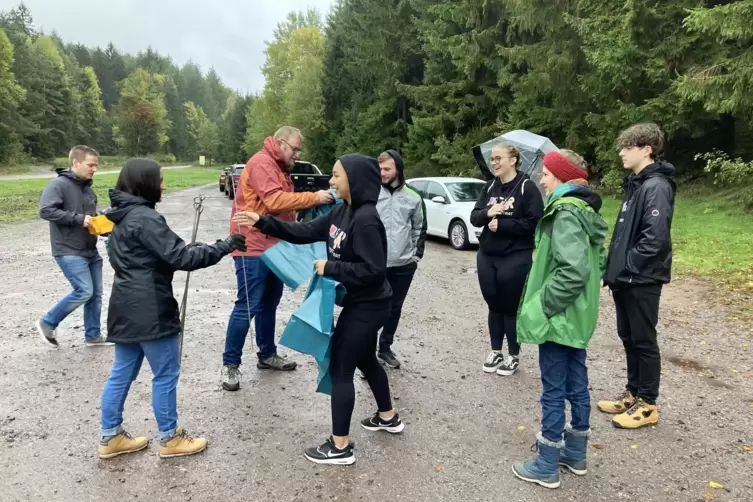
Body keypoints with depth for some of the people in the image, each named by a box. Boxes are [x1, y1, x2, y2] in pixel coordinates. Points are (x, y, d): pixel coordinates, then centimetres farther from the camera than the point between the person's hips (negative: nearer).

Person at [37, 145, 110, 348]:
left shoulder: (88, 189, 12)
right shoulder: (58, 185, -11)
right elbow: (45, 210, -21)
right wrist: (78, 218, -24)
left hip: (90, 251, 8)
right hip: (69, 252, -8)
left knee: (96, 293, 9)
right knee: (84, 291, -12)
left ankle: (93, 335, 21)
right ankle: (48, 323, 10)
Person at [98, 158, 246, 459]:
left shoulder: (125, 216, 12)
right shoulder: (146, 218, -19)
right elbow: (180, 257, -24)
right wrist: (225, 246, -19)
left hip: (127, 307, 10)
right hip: (149, 310, -10)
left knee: (122, 373, 17)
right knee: (166, 375, 4)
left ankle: (111, 437, 29)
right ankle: (170, 439, 18)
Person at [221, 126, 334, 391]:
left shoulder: (279, 168, 19)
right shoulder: (261, 163, -14)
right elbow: (274, 201, -26)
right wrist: (314, 197, -23)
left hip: (273, 247, 10)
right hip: (253, 248, -10)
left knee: (269, 304, 16)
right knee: (247, 307, -6)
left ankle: (267, 355, 29)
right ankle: (230, 364, 6)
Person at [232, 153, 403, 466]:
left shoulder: (366, 219, -25)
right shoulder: (342, 212, 4)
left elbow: (372, 270, -28)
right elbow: (305, 232, 5)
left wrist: (329, 268, -20)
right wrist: (262, 222, -3)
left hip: (367, 306, -10)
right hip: (360, 303, 10)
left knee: (340, 369, 0)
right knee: (365, 360, 24)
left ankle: (340, 446, 14)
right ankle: (389, 418, 45)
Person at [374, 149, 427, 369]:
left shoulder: (413, 197, 2)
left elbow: (420, 229, 10)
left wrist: (417, 254, 4)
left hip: (403, 264, 2)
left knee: (394, 308, 13)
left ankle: (385, 348, 28)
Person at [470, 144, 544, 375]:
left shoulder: (527, 187, -9)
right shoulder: (489, 187, 9)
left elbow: (534, 222, -16)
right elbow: (474, 217, 6)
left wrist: (501, 224, -16)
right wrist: (487, 213, -15)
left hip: (515, 258, -5)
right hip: (486, 256, 5)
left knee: (511, 307, 6)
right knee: (494, 305, 14)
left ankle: (514, 356, 22)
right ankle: (496, 351, 28)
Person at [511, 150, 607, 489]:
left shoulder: (565, 213, -21)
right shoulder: (585, 211, 10)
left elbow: (572, 271, -30)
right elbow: (598, 260, 16)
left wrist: (540, 306, -21)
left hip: (558, 318, -10)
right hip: (577, 315, 10)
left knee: (553, 391, 2)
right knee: (576, 385, 18)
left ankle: (547, 466, 16)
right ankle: (575, 453, 34)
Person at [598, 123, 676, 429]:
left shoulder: (656, 186, -16)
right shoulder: (636, 184, 13)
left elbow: (655, 238, -24)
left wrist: (627, 266, -17)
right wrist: (615, 267, 11)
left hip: (642, 280, -9)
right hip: (625, 279, 9)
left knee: (644, 341, 2)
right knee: (628, 338, 17)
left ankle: (647, 405, 15)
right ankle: (633, 393, 30)